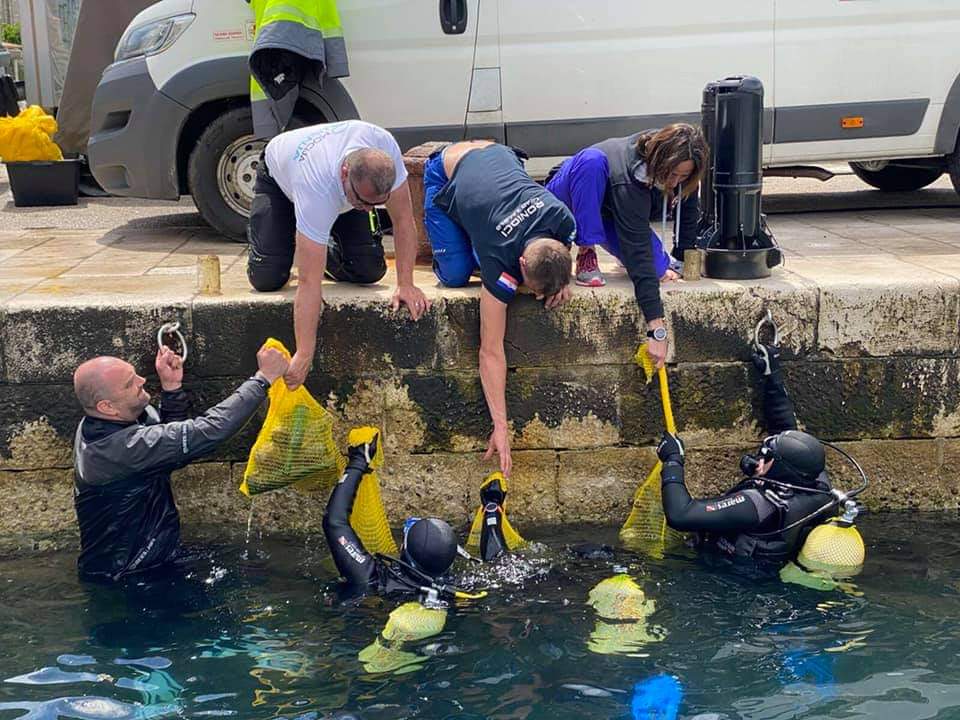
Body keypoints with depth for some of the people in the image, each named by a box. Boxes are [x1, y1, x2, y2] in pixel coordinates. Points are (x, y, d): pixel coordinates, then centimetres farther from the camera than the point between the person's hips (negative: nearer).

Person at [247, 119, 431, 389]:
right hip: (279, 179, -3)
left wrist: (406, 284, -32)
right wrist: (303, 356, -47)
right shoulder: (317, 188, -49)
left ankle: (329, 253, 19)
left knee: (370, 269, -15)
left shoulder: (385, 147, -40)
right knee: (267, 278, -18)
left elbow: (403, 219, -26)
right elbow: (309, 282, -48)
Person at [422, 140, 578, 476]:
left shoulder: (564, 221, -29)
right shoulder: (501, 263, -39)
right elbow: (491, 350, -35)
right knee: (456, 274, -16)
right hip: (446, 177, -4)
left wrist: (561, 280, -17)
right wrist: (500, 426, -34)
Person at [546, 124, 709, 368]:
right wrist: (656, 330, -48)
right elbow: (639, 255, -46)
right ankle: (586, 255, -24)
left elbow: (688, 209, -4)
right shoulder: (629, 183, -42)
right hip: (569, 201, -5)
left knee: (660, 268, -19)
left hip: (611, 212, 6)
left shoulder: (679, 168, -24)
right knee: (592, 160, -40)